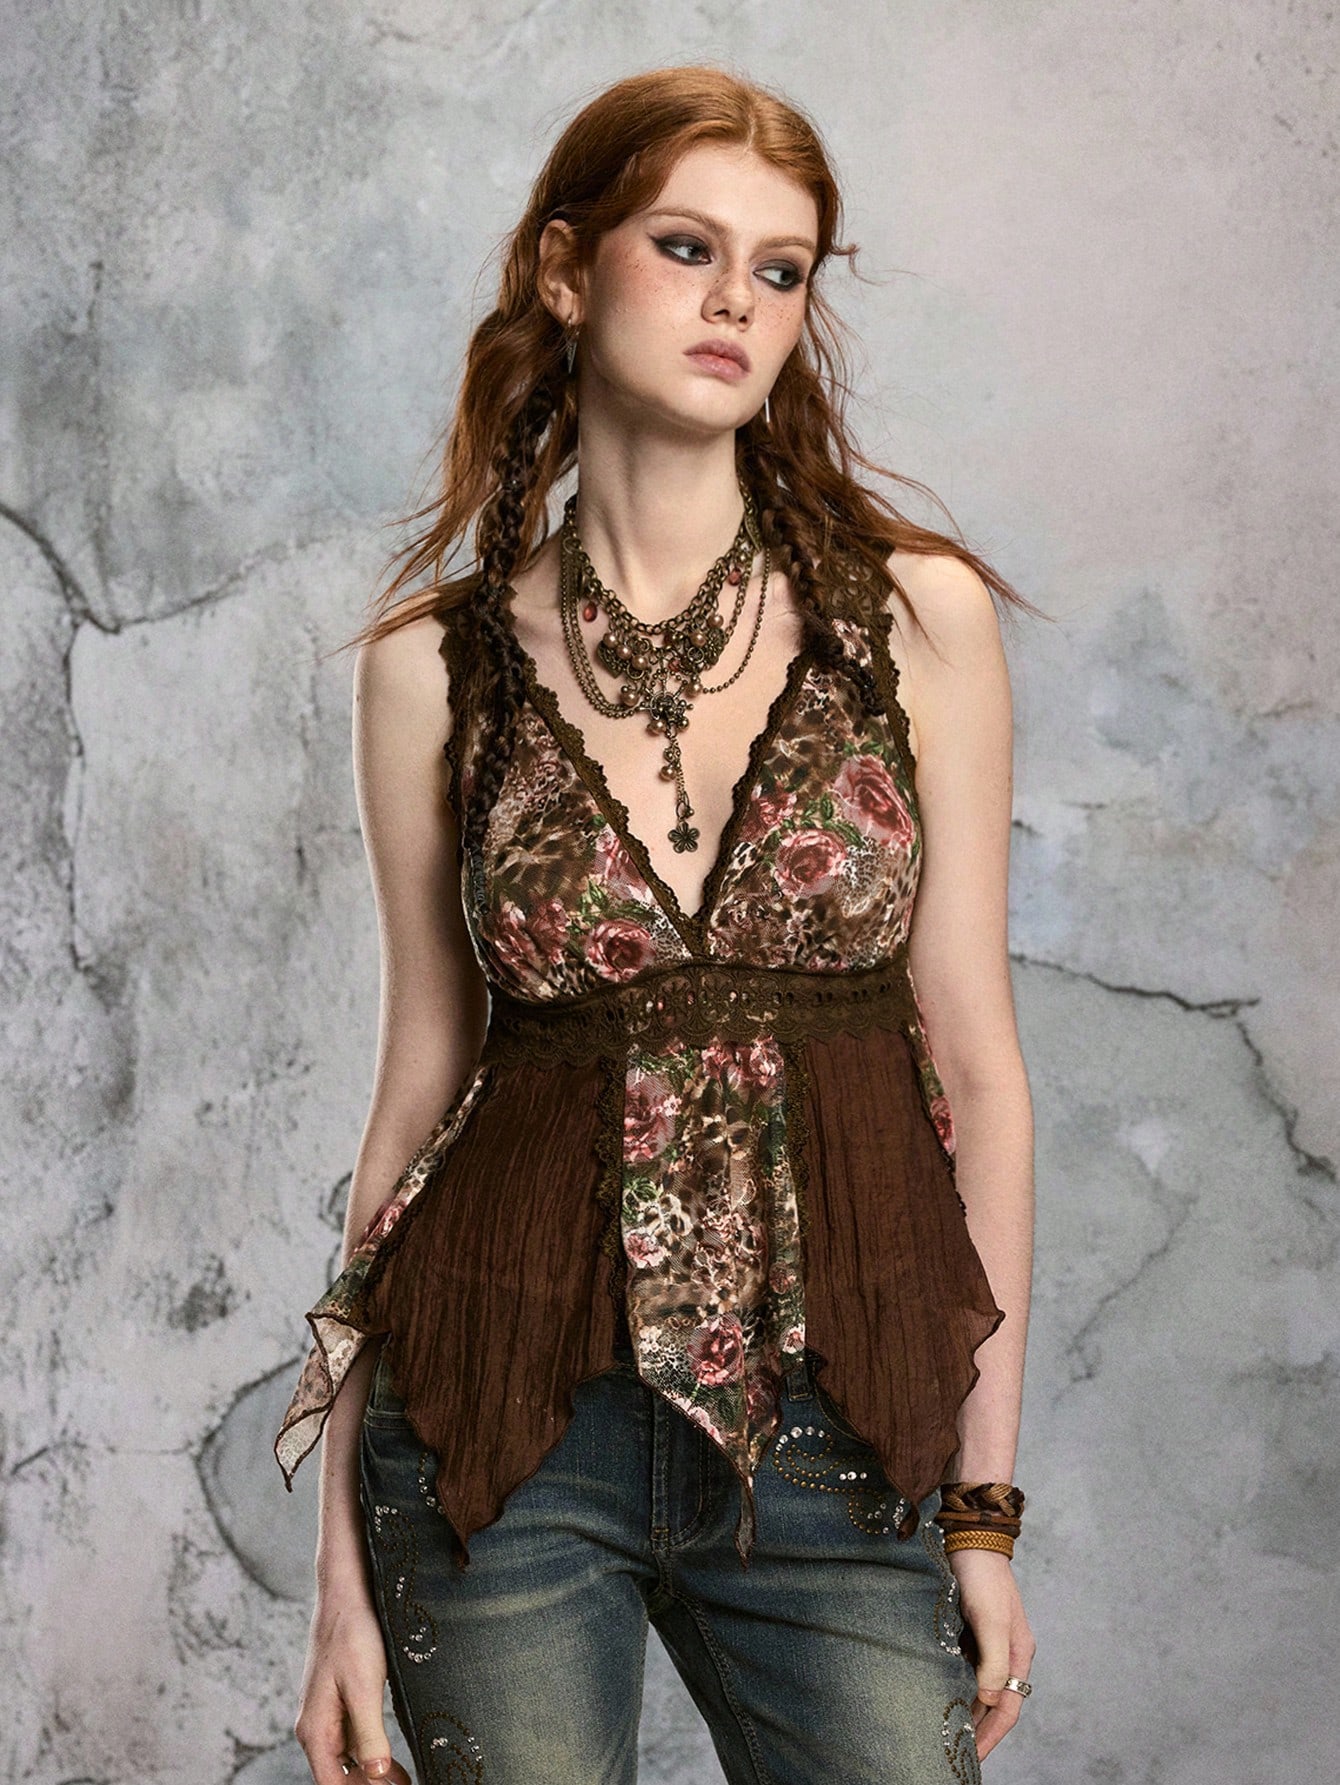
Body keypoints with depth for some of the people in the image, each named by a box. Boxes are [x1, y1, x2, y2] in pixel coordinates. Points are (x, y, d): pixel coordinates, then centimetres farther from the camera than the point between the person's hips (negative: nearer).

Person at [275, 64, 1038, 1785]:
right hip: (511, 1434, 0)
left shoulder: (914, 614, -1)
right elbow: (424, 1071, 4)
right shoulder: (436, 662, 1)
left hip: (837, 1438, 0)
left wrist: (988, 1501, -1)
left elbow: (975, 1058, 1)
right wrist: (343, 1563, 3)